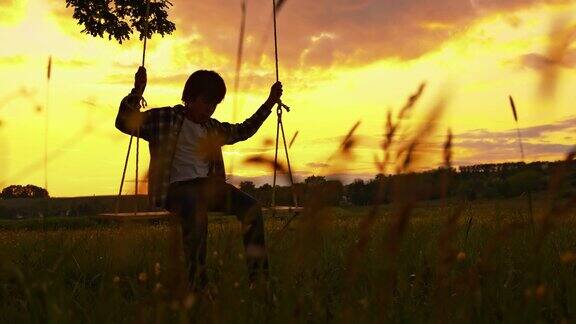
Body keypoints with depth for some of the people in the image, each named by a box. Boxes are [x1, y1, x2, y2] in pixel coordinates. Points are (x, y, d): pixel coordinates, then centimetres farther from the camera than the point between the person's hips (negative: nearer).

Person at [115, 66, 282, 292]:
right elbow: (125, 123, -6)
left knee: (252, 208, -20)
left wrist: (269, 103, 31)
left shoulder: (212, 127, 21)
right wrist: (137, 92, -22)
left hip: (208, 185, 6)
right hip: (175, 187, -5)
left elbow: (244, 130, 34)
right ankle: (197, 286, -37)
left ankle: (259, 279, -19)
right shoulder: (164, 118, 3)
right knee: (197, 214, -40)